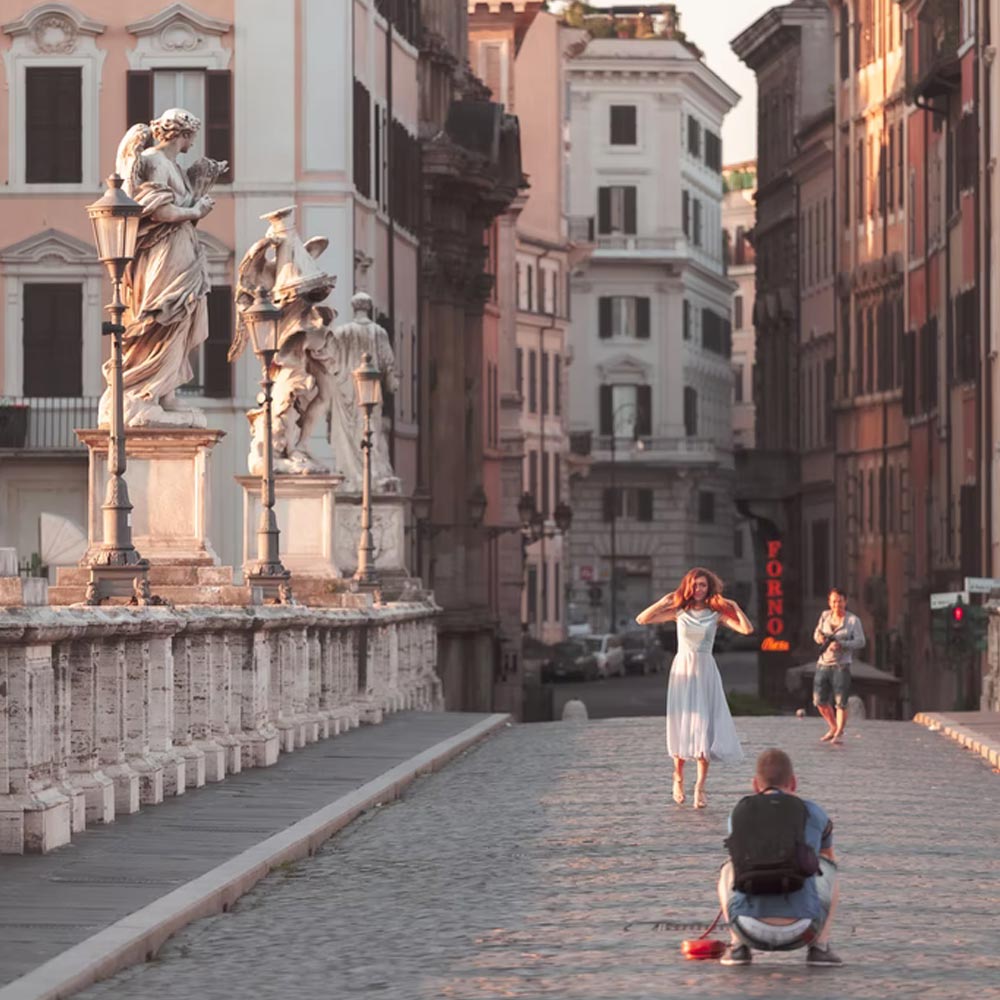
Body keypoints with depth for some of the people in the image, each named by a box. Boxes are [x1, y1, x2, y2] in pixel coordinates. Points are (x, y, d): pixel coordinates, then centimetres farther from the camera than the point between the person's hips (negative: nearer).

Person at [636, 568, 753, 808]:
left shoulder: (716, 614, 1)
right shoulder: (679, 611, 2)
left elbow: (747, 629, -9)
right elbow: (642, 620, -2)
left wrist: (735, 607, -13)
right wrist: (663, 602, -9)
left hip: (705, 672, 0)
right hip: (682, 670, 0)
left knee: (703, 727, -5)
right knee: (681, 725, 3)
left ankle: (700, 787, -4)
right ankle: (678, 777, 22)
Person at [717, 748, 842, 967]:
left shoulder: (739, 813, 16)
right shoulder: (815, 814, 15)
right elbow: (827, 857, 38)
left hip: (750, 930, 1)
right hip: (800, 931, -1)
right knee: (829, 868, 29)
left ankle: (738, 945, 14)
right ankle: (819, 947, 14)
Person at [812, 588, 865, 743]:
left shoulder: (853, 620, -4)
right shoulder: (825, 616, 10)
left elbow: (860, 642, -9)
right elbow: (817, 634, 22)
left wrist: (841, 645, -23)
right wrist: (818, 637, -3)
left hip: (841, 666, -5)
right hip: (823, 664, 5)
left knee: (840, 702, -9)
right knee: (820, 700, 5)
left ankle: (839, 733, 2)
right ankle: (833, 728, 26)